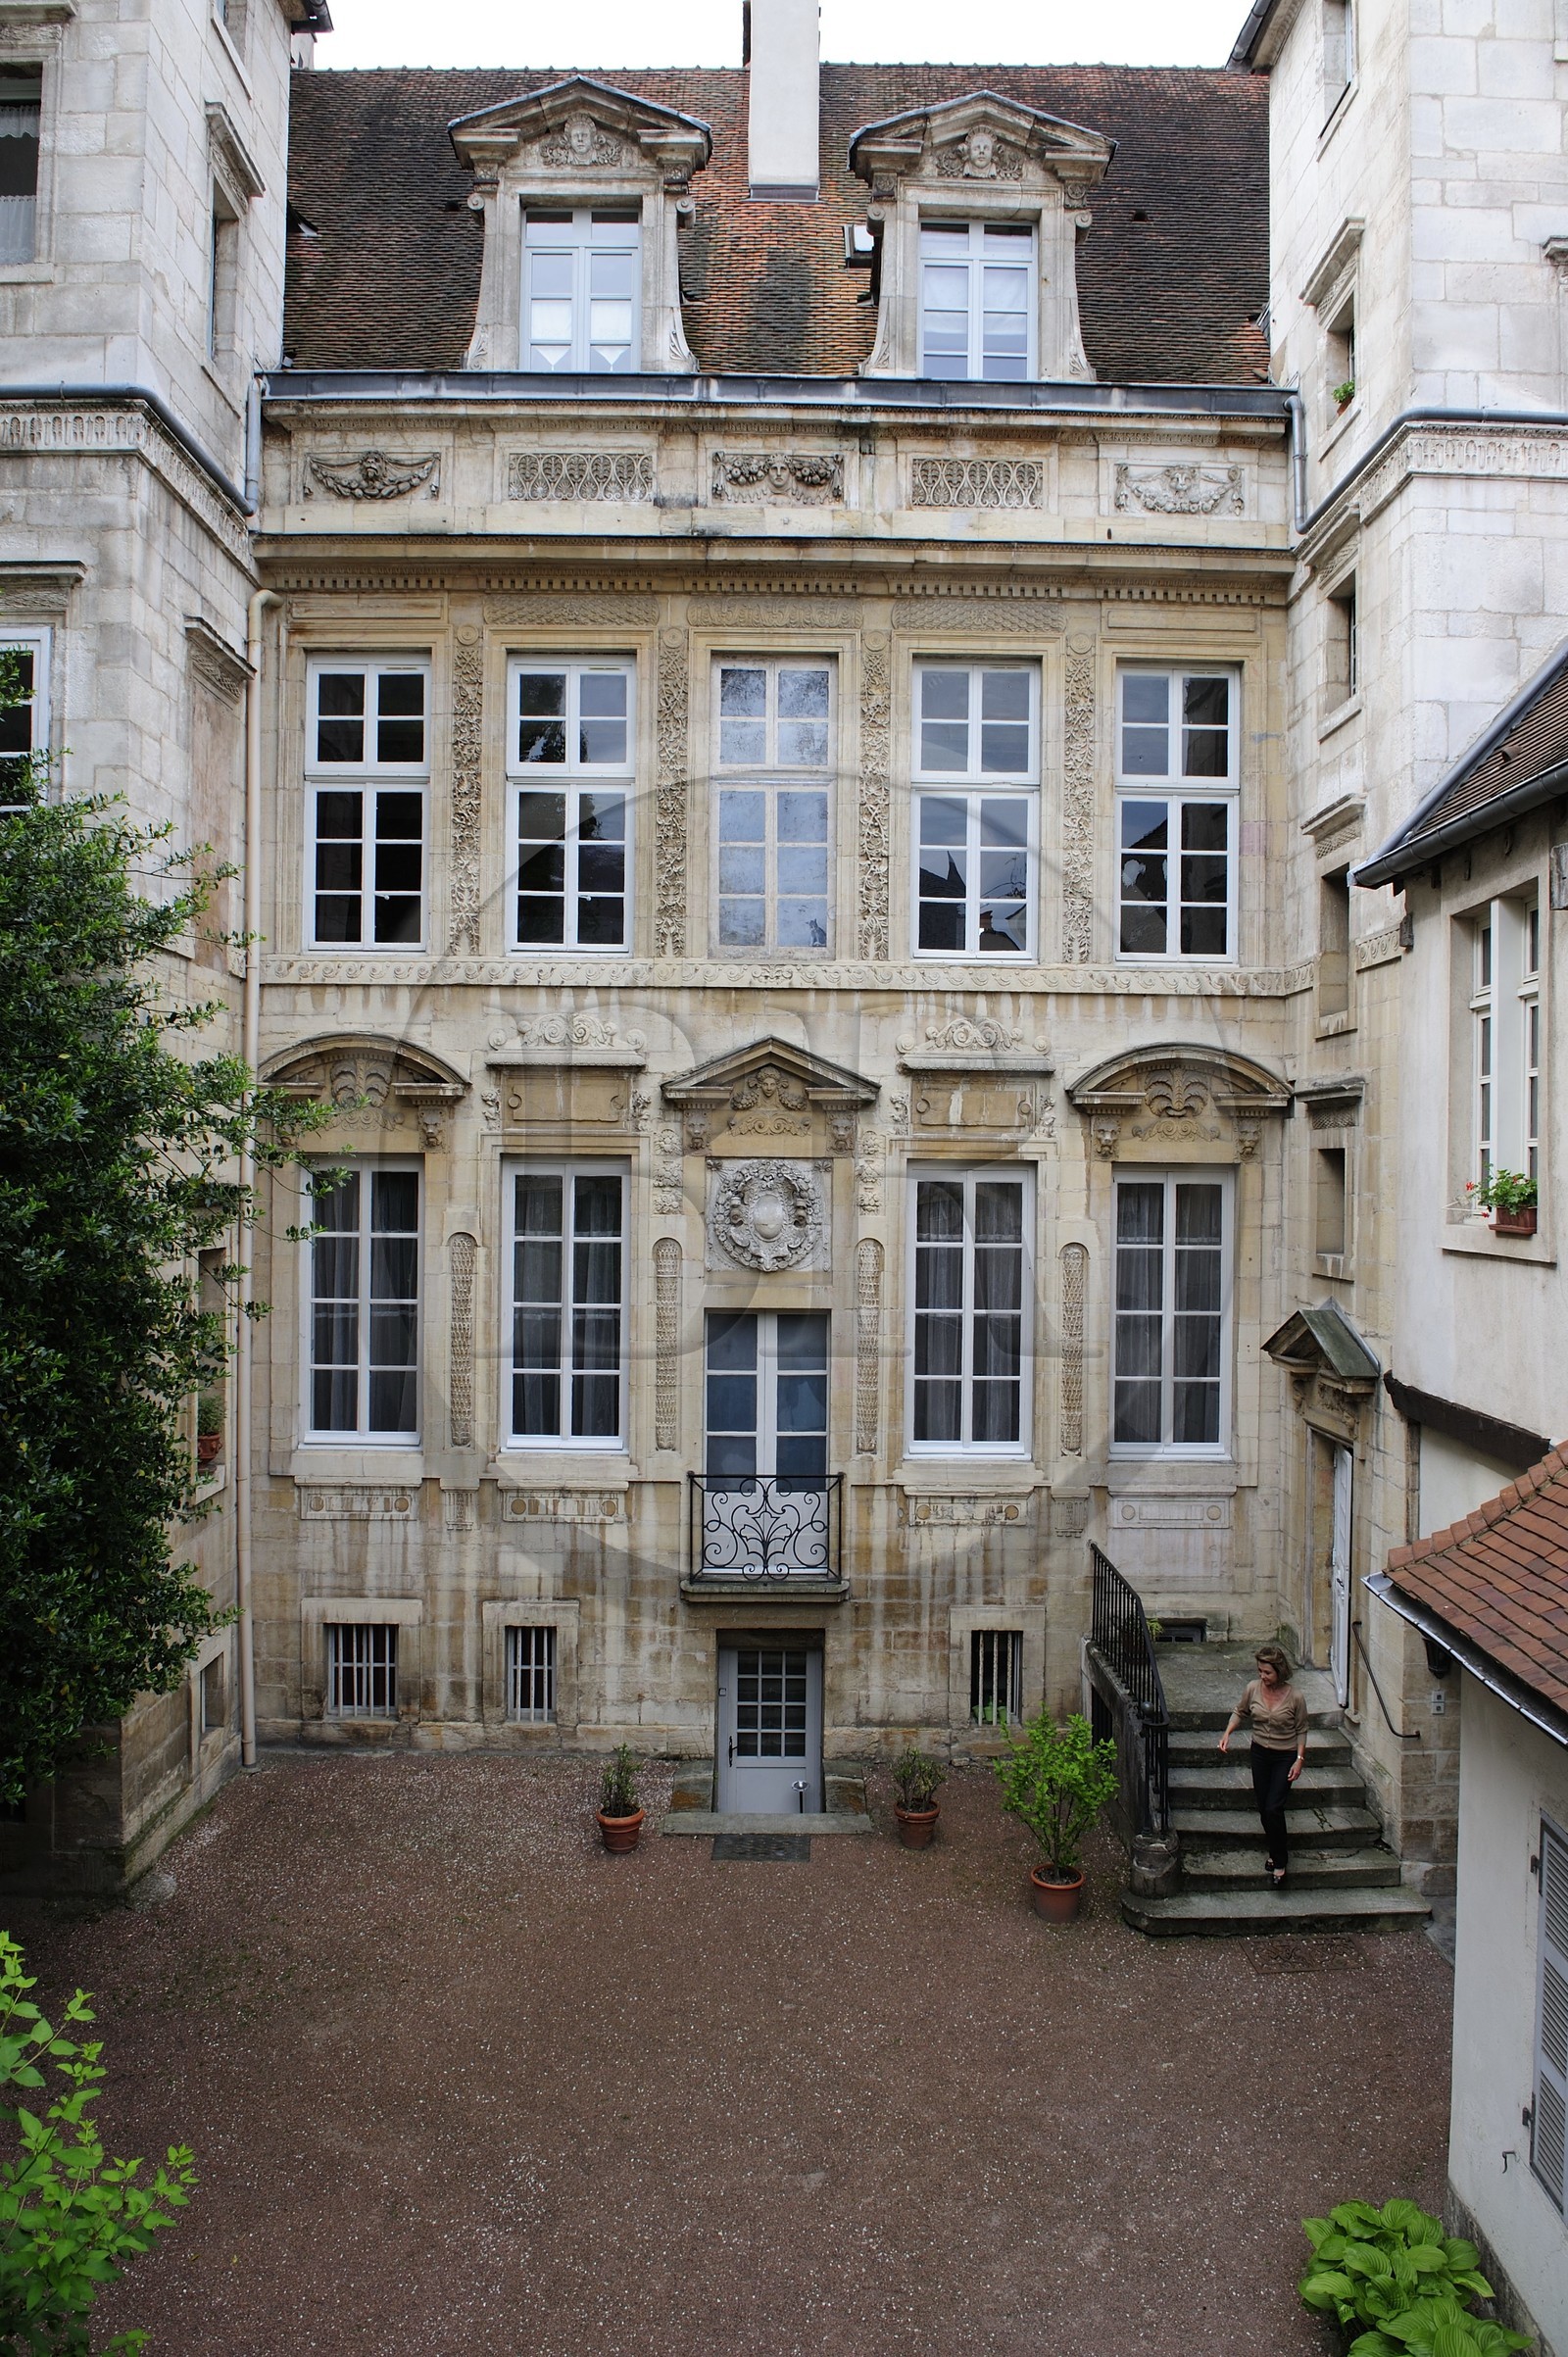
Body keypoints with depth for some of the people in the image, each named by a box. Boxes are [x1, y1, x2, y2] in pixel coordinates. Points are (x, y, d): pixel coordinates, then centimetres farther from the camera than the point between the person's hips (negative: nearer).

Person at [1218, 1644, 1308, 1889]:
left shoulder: (1294, 1696, -17)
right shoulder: (1253, 1688, -10)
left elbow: (1301, 1730, -5)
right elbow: (1240, 1712, 7)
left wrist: (1299, 1759, -11)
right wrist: (1227, 1733, -7)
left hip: (1285, 1756, -4)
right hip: (1260, 1752, 4)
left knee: (1273, 1808, -11)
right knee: (1263, 1809, 10)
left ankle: (1280, 1862, 6)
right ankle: (1277, 1851, 32)